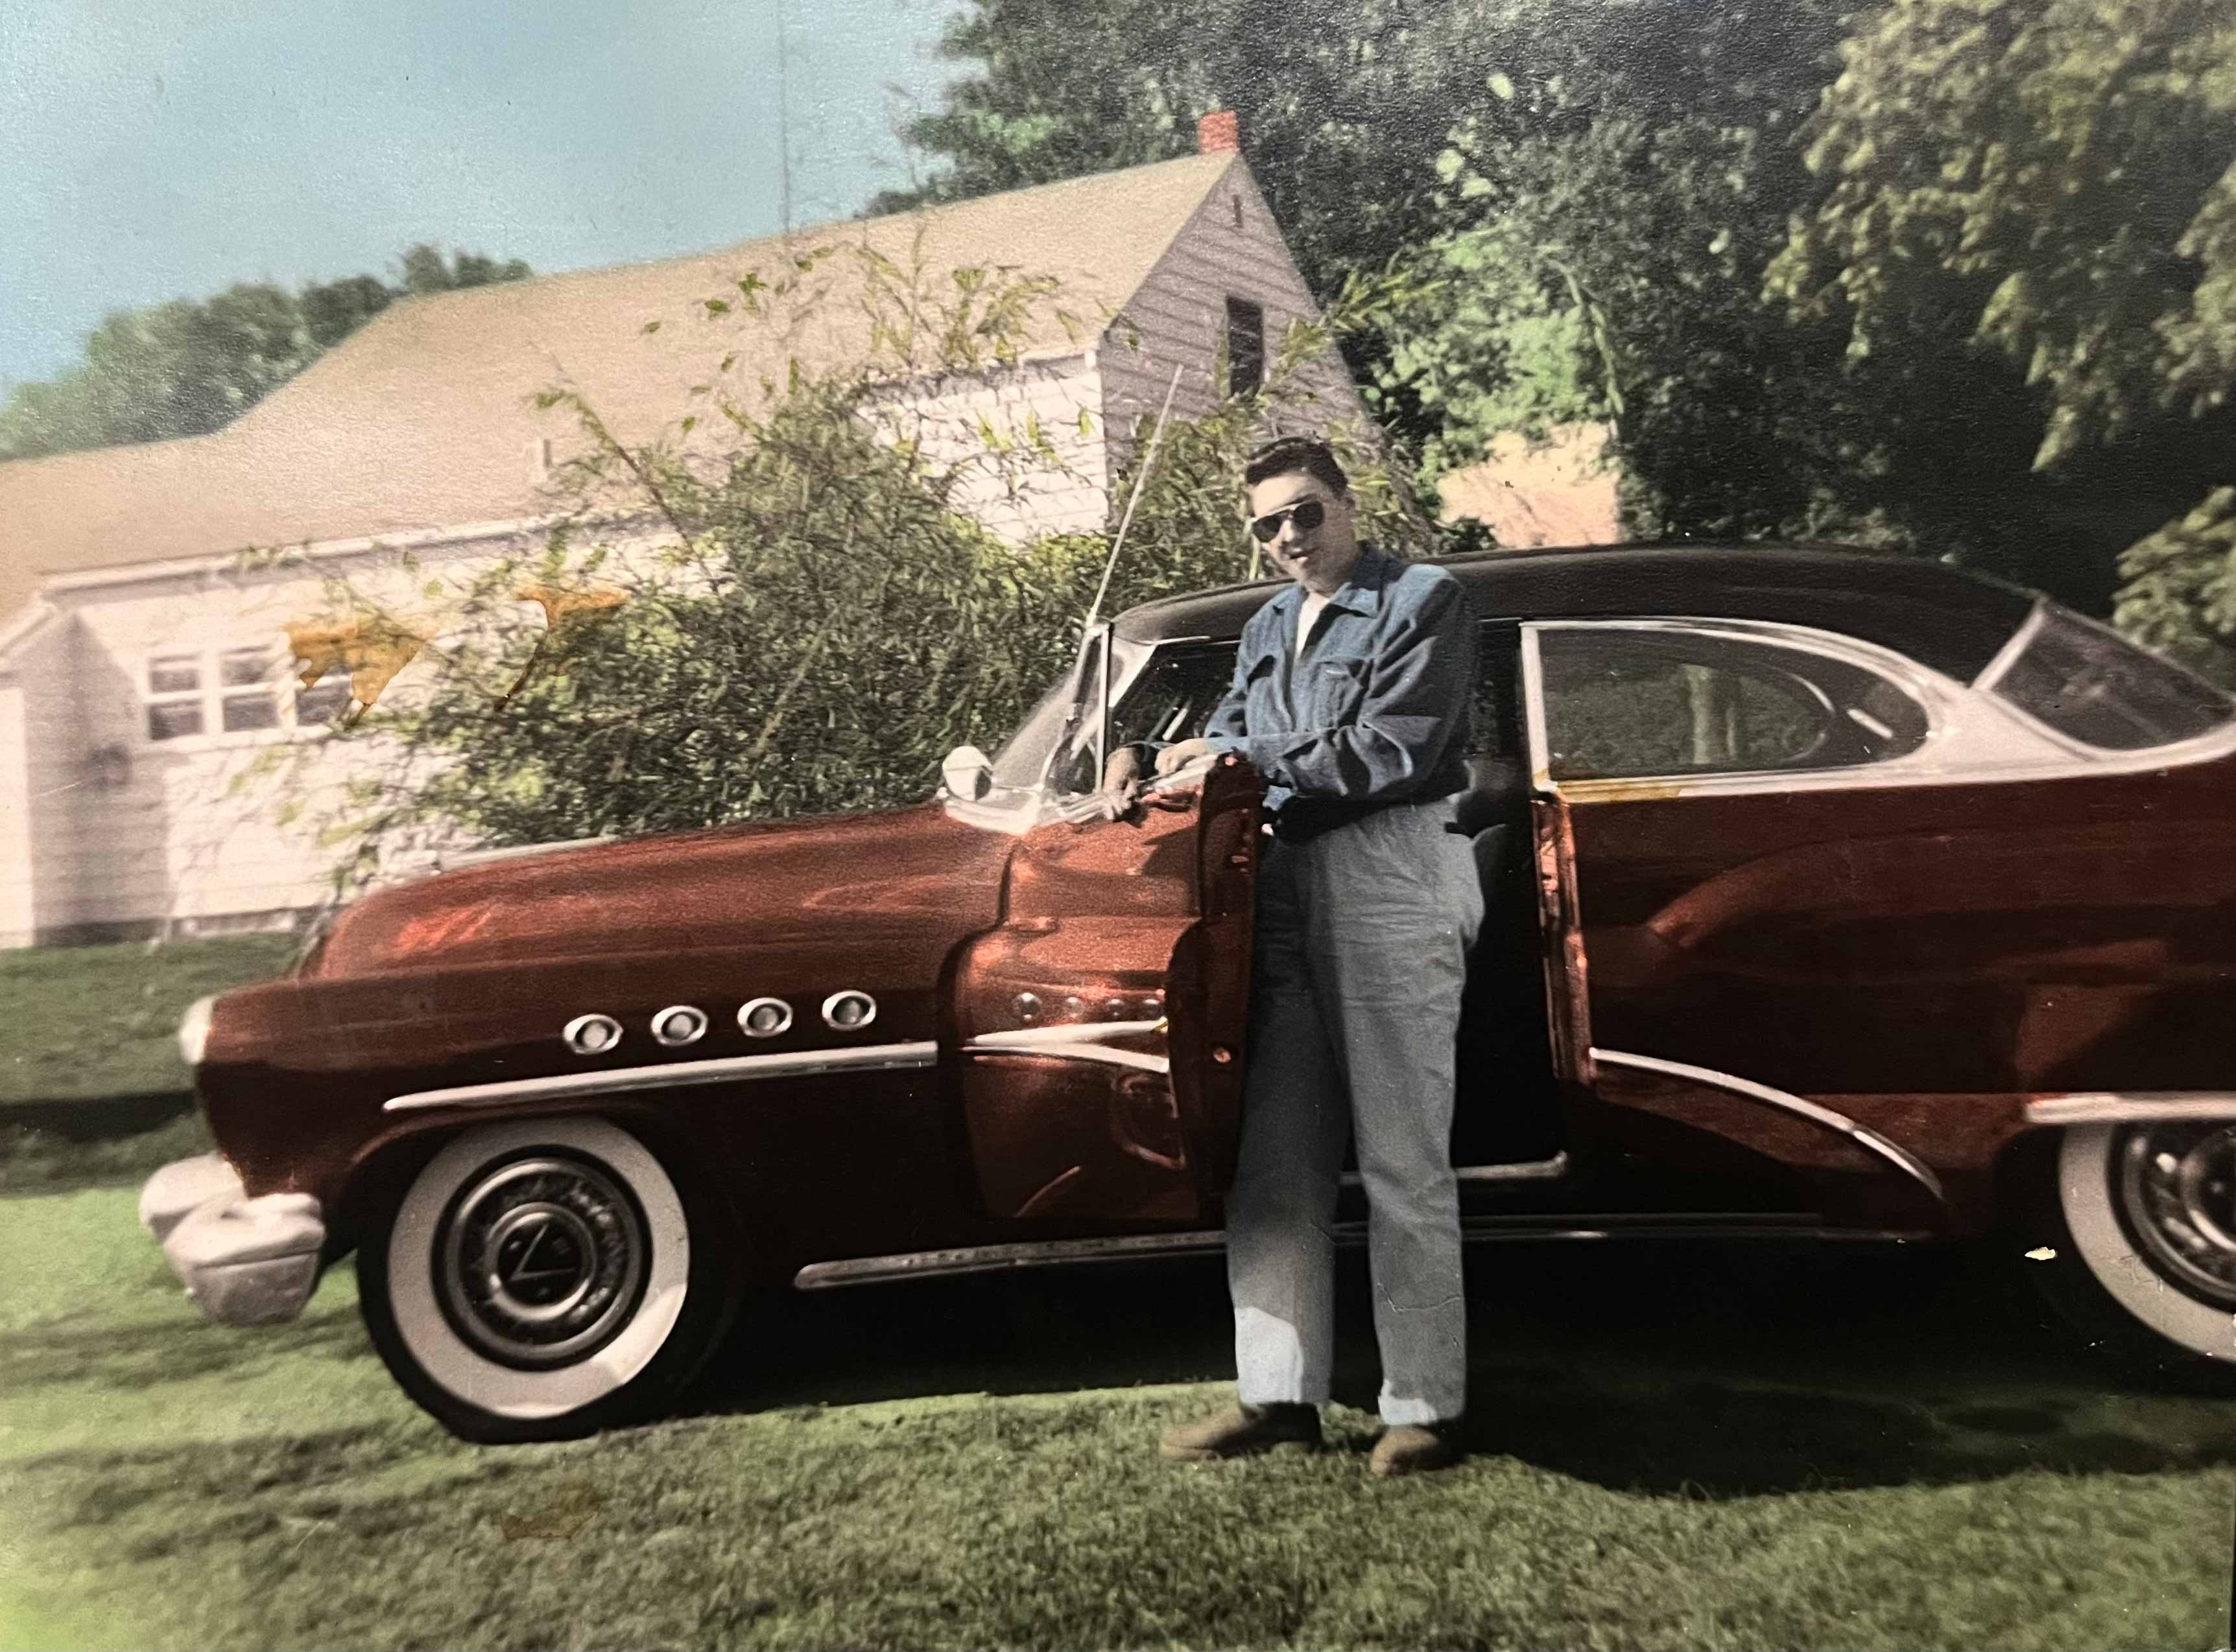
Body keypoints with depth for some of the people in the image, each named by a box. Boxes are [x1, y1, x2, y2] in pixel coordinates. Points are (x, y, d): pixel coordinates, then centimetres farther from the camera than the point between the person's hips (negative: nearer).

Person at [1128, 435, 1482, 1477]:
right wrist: (1173, 768, -4)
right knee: (1274, 1163, 6)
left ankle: (1425, 1407, 5)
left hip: (1390, 880, -7)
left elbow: (1393, 750, -12)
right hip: (1287, 893, 7)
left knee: (1402, 1161, -3)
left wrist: (1243, 758, -12)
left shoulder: (1423, 602, -1)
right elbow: (1225, 743, 18)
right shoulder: (1268, 629, 22)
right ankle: (1278, 1395, 14)